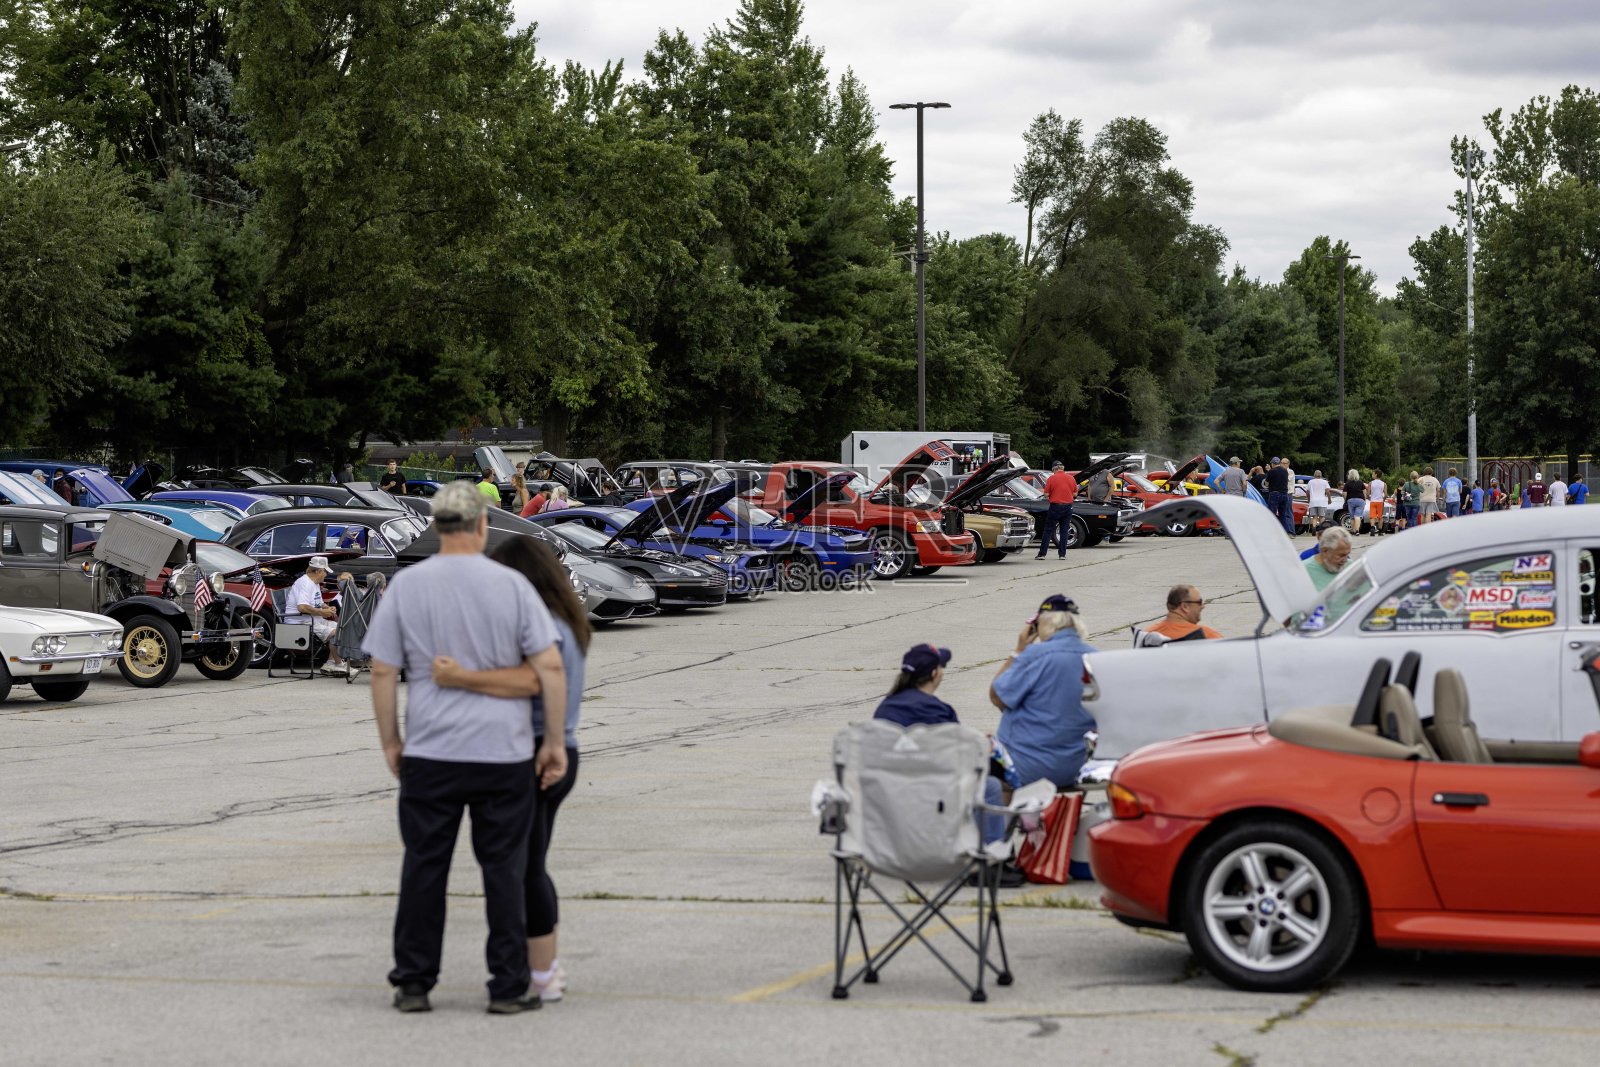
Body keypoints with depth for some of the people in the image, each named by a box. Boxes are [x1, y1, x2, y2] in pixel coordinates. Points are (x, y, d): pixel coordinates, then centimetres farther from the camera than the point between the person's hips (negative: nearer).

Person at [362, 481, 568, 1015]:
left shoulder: (406, 585, -2)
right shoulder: (511, 584, -4)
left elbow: (383, 672, -2)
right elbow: (550, 666, -7)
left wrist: (389, 742, 9)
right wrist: (555, 741, 0)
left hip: (430, 752, 1)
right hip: (504, 752, -1)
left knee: (424, 866, 9)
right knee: (503, 869, 6)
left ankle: (413, 983, 12)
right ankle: (509, 986, 7)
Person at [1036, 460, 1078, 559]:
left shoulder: (1051, 478, -8)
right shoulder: (1071, 478, 2)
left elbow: (1046, 494, -8)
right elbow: (1075, 494, 7)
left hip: (1055, 506, -3)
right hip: (1068, 507, 3)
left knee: (1048, 531, 3)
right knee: (1064, 531, 10)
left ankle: (1042, 554, 0)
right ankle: (1062, 554, 8)